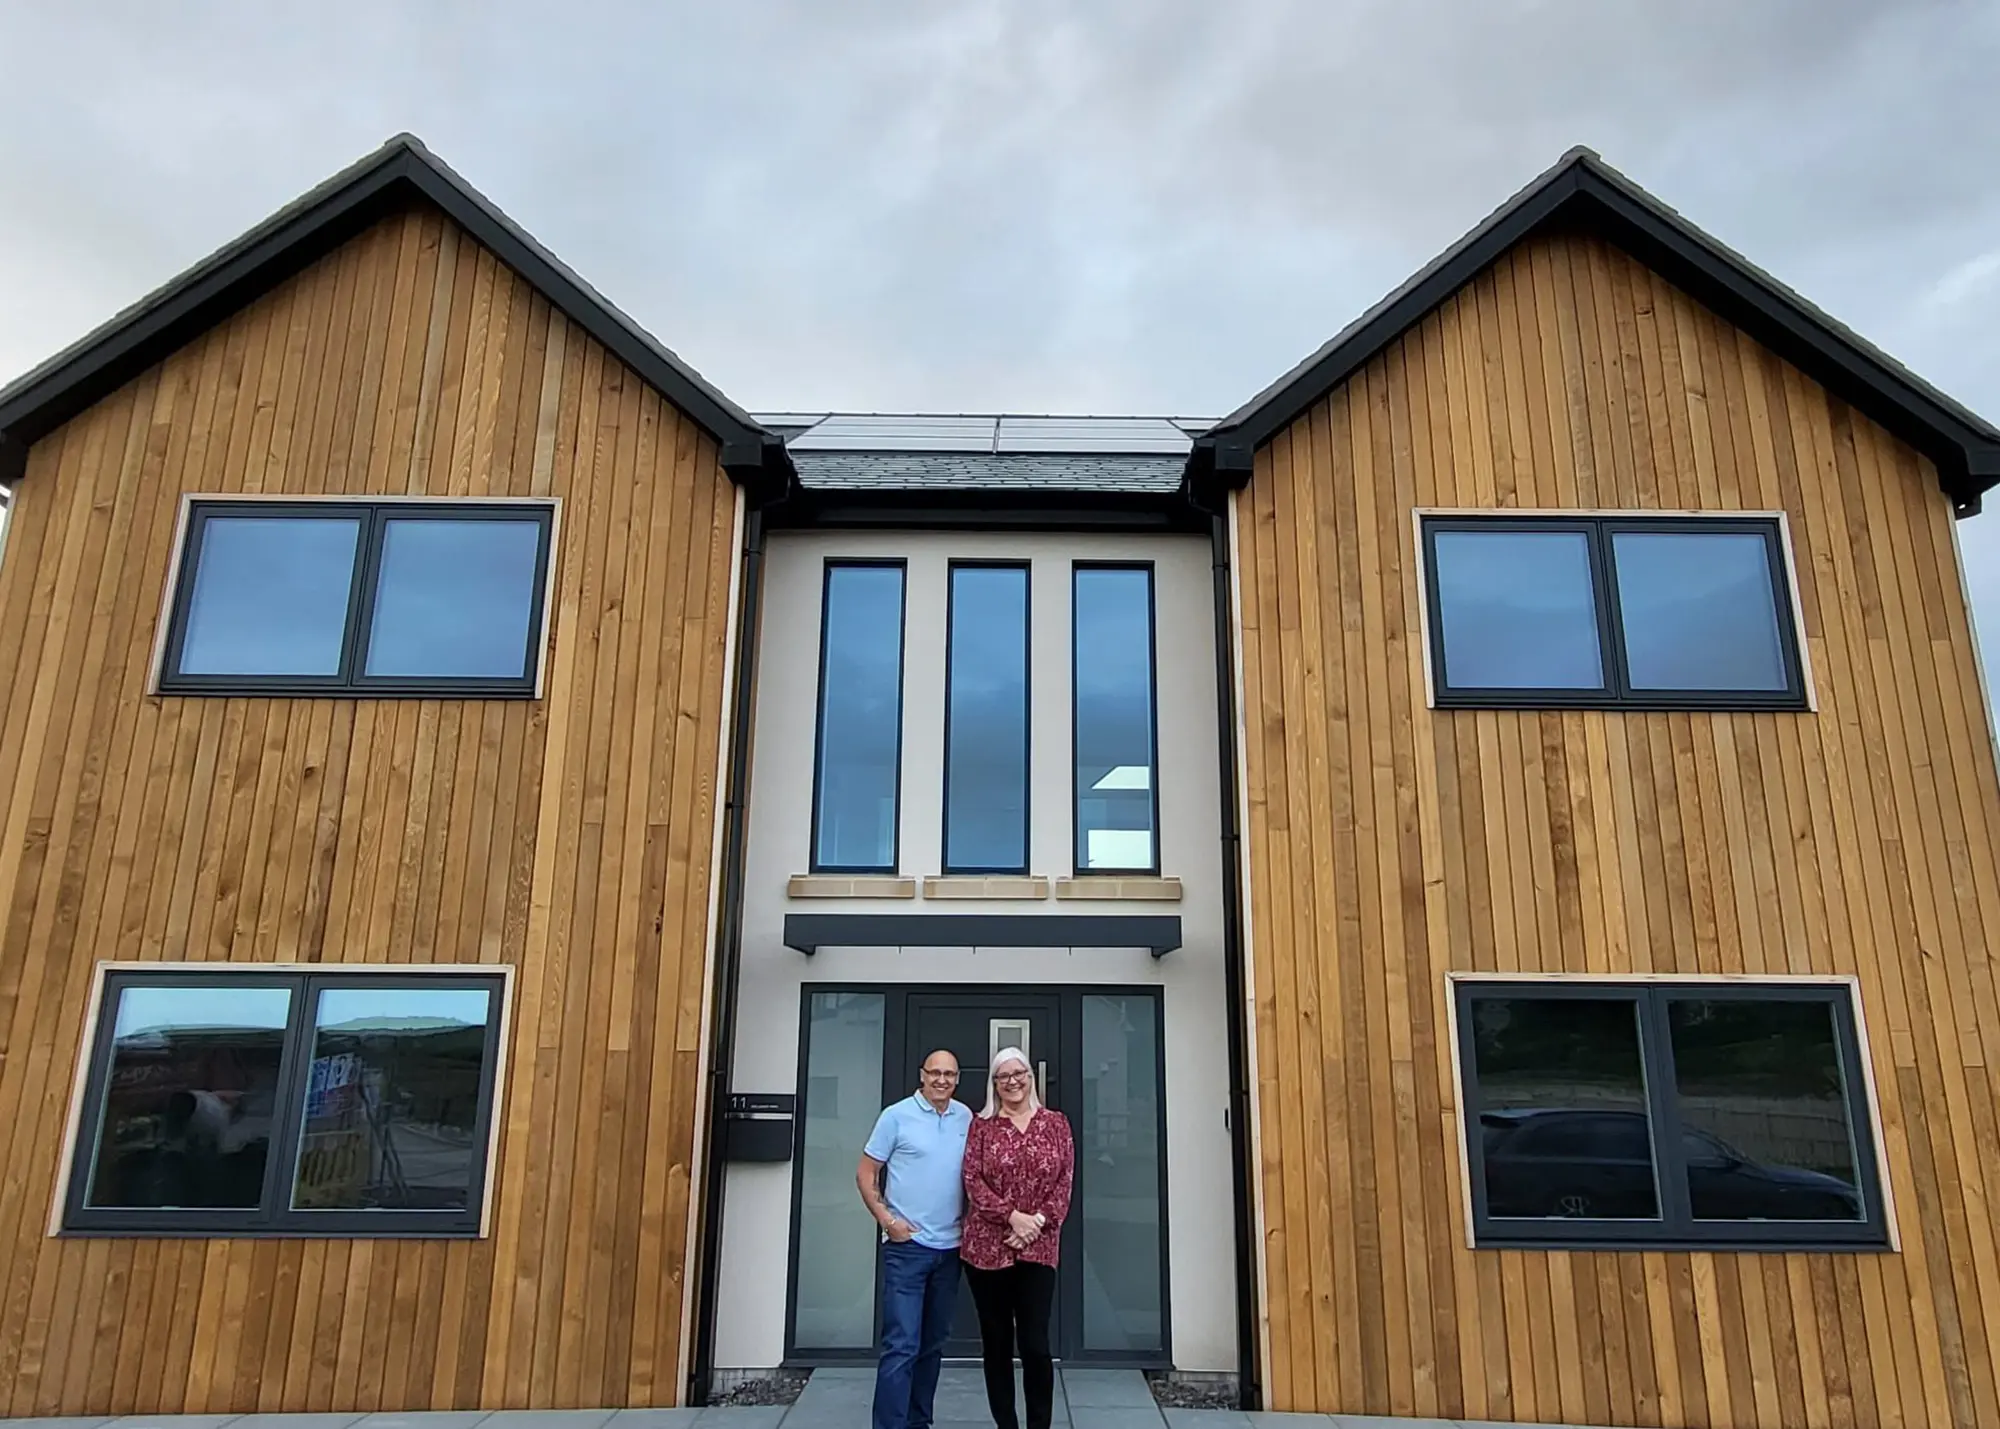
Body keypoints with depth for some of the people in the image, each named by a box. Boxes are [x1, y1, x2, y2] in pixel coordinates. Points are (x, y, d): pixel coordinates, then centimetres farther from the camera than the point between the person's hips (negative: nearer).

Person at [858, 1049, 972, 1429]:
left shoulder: (966, 1118, 5)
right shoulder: (896, 1115, -7)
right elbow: (865, 1173, -4)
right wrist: (887, 1220, -11)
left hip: (950, 1247, 5)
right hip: (907, 1245, -5)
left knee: (933, 1343, 15)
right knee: (902, 1345, -8)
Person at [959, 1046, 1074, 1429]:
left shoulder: (1056, 1123, 6)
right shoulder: (982, 1125, 4)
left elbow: (1065, 1182, 2)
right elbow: (973, 1181, -4)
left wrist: (1038, 1221, -11)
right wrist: (1012, 1216, -15)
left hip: (1038, 1250, 0)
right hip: (987, 1247, 0)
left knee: (1036, 1344, -4)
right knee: (996, 1343, 8)